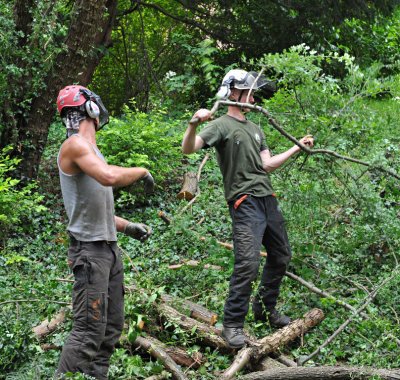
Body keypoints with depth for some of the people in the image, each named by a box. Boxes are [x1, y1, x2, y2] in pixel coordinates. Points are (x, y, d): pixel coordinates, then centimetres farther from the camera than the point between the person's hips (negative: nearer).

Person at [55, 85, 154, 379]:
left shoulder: (90, 148, 18)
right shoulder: (75, 145, -12)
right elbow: (110, 177, -31)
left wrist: (127, 226, 19)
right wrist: (142, 172, -15)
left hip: (110, 248, 10)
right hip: (89, 250, -10)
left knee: (112, 327, 12)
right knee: (89, 331, -12)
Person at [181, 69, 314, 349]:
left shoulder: (255, 129, 21)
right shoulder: (221, 126, -4)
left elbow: (268, 165, 19)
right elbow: (188, 149, -19)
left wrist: (297, 148, 19)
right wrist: (194, 124, -39)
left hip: (268, 200, 9)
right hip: (245, 203, -8)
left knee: (281, 257, 15)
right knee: (248, 263, -17)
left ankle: (266, 309, 31)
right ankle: (233, 324, -8)